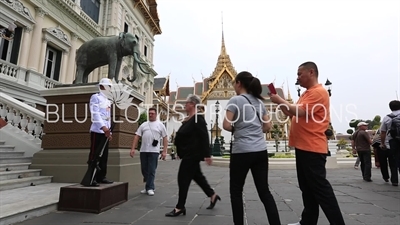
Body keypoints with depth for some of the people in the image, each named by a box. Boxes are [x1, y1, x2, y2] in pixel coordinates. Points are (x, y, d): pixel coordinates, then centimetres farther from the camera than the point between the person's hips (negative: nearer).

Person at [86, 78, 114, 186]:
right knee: (94, 155, -6)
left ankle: (101, 177, 16)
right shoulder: (95, 97, -1)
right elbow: (95, 113, -15)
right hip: (97, 130, -8)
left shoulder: (108, 101, 23)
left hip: (105, 131, 8)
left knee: (104, 155, 9)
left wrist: (109, 131, 15)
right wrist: (103, 126, -27)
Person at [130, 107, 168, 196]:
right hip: (143, 151, 4)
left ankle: (149, 188, 7)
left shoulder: (160, 125, 3)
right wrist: (133, 148, 0)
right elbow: (137, 136, 9)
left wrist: (164, 151, -7)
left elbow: (165, 138, 1)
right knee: (144, 170, 11)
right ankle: (149, 186, 27)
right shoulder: (143, 125, 12)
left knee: (151, 171, -2)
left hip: (154, 151, -4)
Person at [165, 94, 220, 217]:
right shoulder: (188, 119, 13)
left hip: (192, 155, -10)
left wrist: (207, 155, -24)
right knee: (197, 176, 19)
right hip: (189, 154, 10)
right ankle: (212, 195, 34)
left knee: (184, 179, -4)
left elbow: (204, 137, -22)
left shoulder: (198, 119, -17)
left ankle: (180, 207, 8)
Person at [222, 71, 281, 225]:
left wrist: (235, 128, 7)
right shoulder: (259, 102, 13)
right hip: (261, 151, 6)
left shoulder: (235, 100, -7)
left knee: (236, 190, 11)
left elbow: (226, 125, -13)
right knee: (264, 191, 12)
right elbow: (267, 127, 15)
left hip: (242, 151, -6)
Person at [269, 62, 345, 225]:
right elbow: (292, 114, 22)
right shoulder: (307, 93, 20)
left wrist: (279, 100, -11)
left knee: (320, 187, -3)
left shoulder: (318, 92, -12)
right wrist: (279, 102, 8)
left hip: (312, 148, -10)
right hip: (303, 147, 10)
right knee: (307, 187, 14)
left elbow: (300, 112, -23)